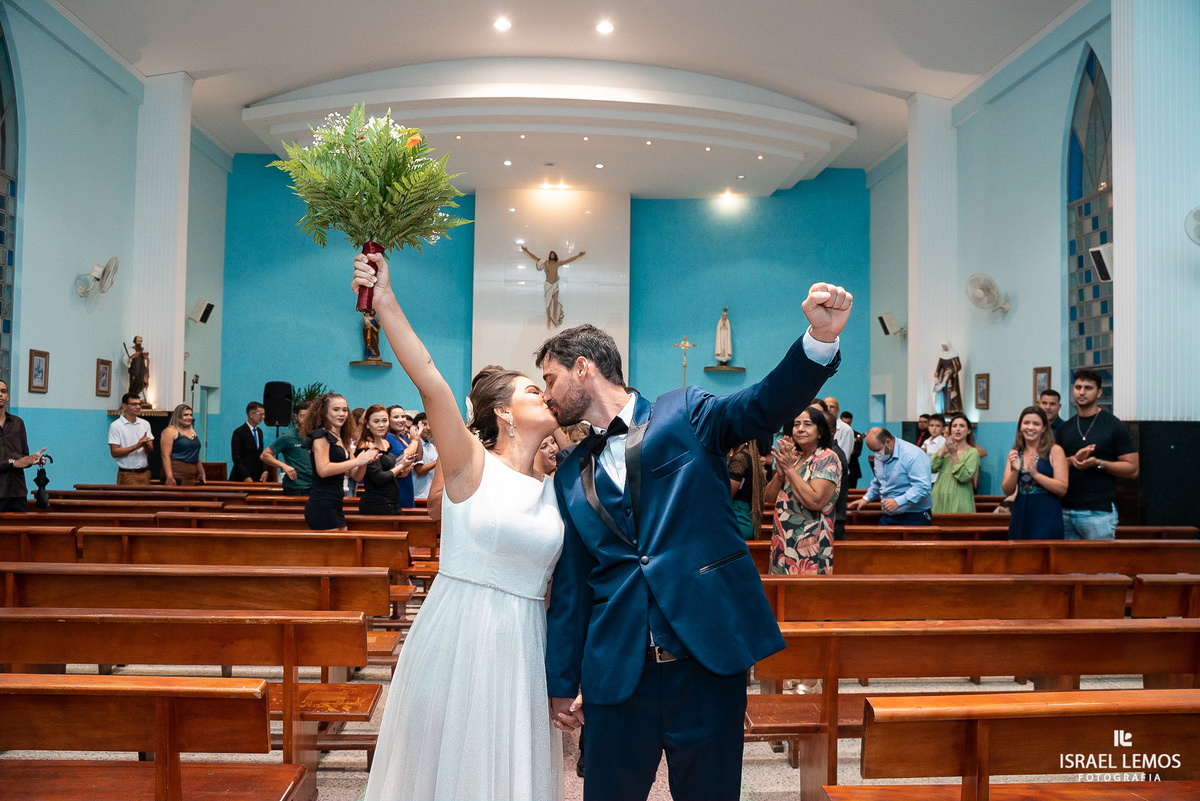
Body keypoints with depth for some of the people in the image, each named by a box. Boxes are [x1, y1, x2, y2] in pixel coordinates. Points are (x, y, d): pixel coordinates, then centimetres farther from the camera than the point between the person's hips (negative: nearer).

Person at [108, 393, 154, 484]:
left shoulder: (145, 424, 12)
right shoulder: (116, 426, -3)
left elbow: (151, 450, 7)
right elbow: (114, 452, -11)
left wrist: (145, 445, -16)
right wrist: (136, 446, -21)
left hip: (144, 473, 4)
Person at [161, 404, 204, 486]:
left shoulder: (193, 432, 19)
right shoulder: (170, 431, -3)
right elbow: (165, 455, -12)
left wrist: (201, 473, 21)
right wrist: (169, 477, -20)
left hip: (192, 476, 7)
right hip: (175, 475, -7)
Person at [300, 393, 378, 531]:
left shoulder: (344, 440, 18)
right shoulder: (320, 435, -6)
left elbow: (356, 477, 16)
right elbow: (323, 470, -21)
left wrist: (366, 461, -5)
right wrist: (358, 460, -17)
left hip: (335, 507, 9)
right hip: (322, 506, -9)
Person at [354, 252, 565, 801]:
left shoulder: (556, 489, 7)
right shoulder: (471, 464, -6)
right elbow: (428, 380, -19)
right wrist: (384, 299, -27)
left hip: (523, 646, 4)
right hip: (456, 636, -4)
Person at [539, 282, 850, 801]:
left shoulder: (685, 414, 2)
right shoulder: (570, 475, 13)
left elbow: (768, 405, -14)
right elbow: (570, 586, 14)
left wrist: (821, 339, -32)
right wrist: (560, 683, 14)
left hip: (708, 660, -3)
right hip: (616, 674, 3)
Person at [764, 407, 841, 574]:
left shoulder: (827, 458, -9)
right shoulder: (794, 457, 12)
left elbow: (816, 501, -22)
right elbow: (770, 496, 9)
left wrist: (789, 468, -16)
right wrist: (781, 472, -9)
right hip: (783, 542, 7)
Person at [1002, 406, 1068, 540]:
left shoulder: (1054, 451, -2)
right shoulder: (1014, 454, 10)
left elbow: (1062, 489, -10)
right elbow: (1007, 491, 4)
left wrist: (1035, 474, -18)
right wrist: (1015, 471, -12)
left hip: (1047, 518, -4)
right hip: (1021, 516, 4)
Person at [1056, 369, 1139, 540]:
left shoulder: (1114, 426, -1)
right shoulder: (1065, 428, 14)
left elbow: (1132, 469, -4)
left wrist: (1098, 463, -18)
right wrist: (1073, 459, -7)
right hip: (1066, 511, 5)